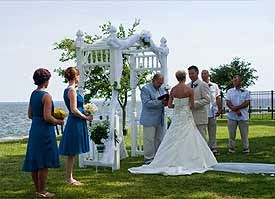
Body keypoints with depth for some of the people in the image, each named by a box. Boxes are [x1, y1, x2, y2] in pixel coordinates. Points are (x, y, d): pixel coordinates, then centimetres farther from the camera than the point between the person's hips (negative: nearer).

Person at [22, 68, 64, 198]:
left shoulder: (33, 94, 9)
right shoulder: (46, 96, -16)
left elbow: (30, 115, 14)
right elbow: (47, 117, -21)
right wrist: (58, 122, -4)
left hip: (34, 129, 8)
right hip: (45, 131, -8)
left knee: (34, 162, 12)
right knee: (44, 163, 0)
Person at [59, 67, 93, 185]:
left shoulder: (67, 90, 13)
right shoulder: (72, 90, -16)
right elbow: (74, 110, -20)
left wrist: (84, 113, 11)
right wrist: (86, 117, -10)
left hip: (73, 122, 10)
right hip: (75, 123, -10)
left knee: (71, 153, 14)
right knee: (72, 153, -2)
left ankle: (69, 177, 20)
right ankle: (69, 178, 5)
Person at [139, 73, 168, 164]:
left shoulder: (162, 89, 16)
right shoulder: (145, 89, -7)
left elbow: (165, 100, 20)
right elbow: (147, 103, -17)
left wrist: (166, 102, -4)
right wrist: (160, 102, -24)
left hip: (160, 119, 7)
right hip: (149, 120, -7)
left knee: (159, 139, 9)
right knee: (149, 140, -3)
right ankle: (149, 159, 4)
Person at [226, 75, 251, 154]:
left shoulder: (246, 92, 6)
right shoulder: (229, 91, 9)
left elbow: (247, 103, -4)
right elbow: (228, 103, -1)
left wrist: (236, 107, -14)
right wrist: (236, 111, -14)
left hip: (243, 116, -1)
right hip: (232, 116, 1)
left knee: (244, 133, 2)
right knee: (231, 133, 4)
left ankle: (246, 148, 10)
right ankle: (231, 148, 12)